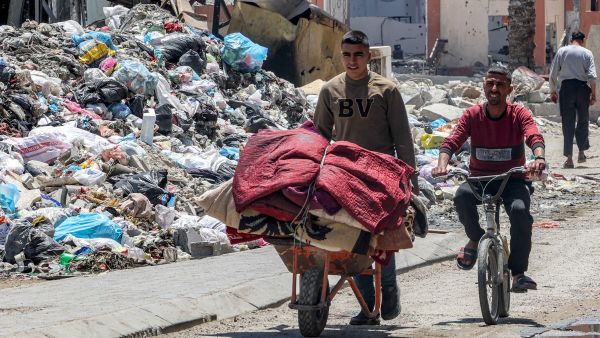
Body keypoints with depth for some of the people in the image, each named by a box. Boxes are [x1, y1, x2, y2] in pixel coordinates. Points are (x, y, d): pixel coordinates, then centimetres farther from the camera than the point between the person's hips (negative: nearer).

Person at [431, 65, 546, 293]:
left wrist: (539, 158, -47)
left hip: (513, 180, -1)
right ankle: (475, 239, -5)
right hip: (480, 178, 1)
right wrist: (442, 163, -36)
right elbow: (452, 141, -14)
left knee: (520, 210, -32)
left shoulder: (519, 114, -6)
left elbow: (534, 137, -24)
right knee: (462, 195, -34)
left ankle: (519, 273, -21)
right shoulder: (472, 115, -2)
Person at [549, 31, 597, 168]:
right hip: (582, 87, 0)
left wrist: (553, 91, 11)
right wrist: (593, 94, 0)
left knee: (568, 123, 2)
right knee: (583, 120, 16)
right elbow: (592, 76, -6)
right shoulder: (587, 53, 1)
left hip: (566, 86, 0)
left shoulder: (562, 51, 4)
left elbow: (553, 74, 2)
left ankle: (569, 158, -1)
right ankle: (582, 152, 16)